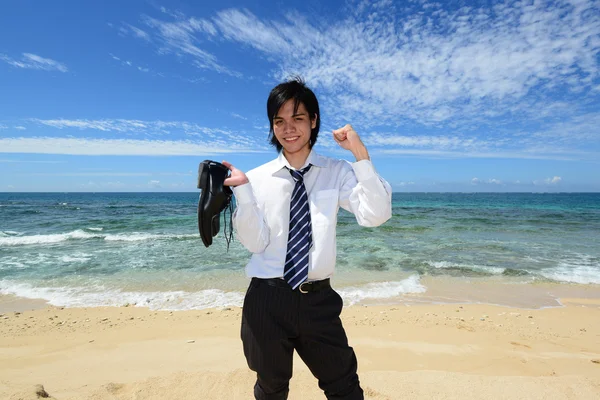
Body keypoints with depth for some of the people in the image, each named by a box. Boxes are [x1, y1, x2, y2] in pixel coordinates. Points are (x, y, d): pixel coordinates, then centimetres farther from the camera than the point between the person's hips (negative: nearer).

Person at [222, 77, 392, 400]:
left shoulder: (338, 172, -2)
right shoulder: (257, 179, -3)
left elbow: (376, 215, -15)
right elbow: (255, 242, -9)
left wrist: (360, 154, -21)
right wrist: (242, 189, -21)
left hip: (318, 300, 0)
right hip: (268, 299, 1)